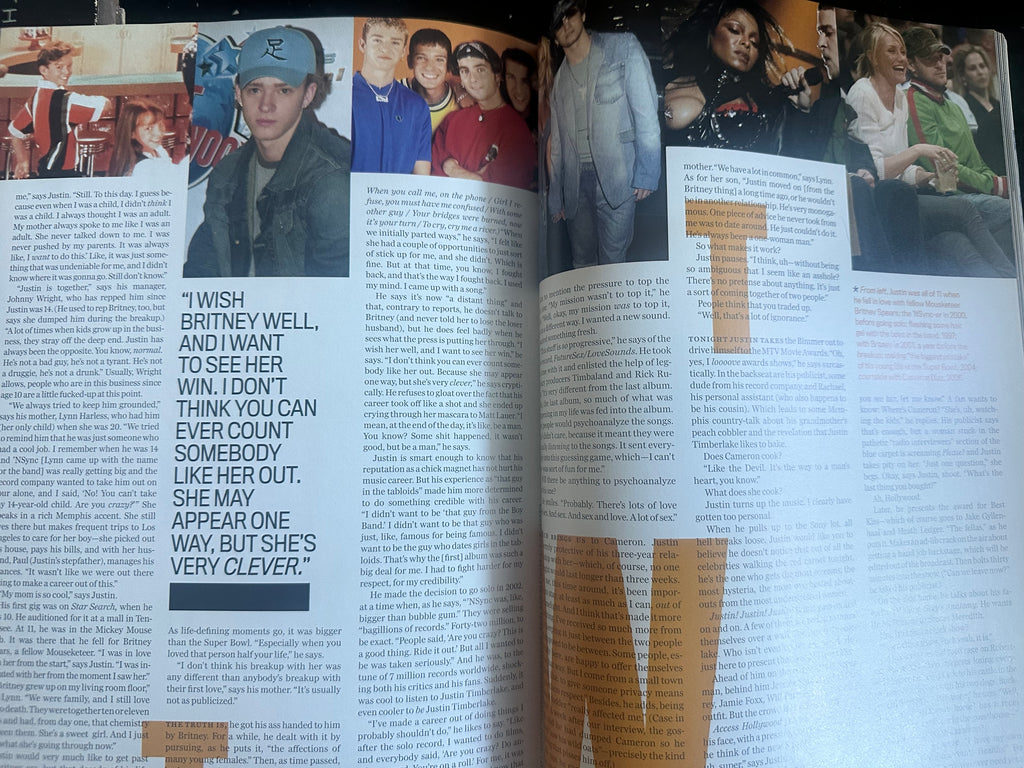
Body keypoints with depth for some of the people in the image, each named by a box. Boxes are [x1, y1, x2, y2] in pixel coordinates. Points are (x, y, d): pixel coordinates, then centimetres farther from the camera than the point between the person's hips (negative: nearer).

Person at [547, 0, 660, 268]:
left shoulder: (623, 47, 6)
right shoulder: (559, 79, 19)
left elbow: (646, 110, -2)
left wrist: (646, 172, -11)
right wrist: (555, 196, 18)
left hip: (616, 176, -4)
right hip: (575, 182, 5)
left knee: (612, 262, -7)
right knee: (582, 263, 6)